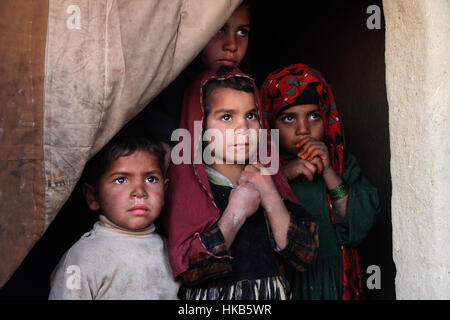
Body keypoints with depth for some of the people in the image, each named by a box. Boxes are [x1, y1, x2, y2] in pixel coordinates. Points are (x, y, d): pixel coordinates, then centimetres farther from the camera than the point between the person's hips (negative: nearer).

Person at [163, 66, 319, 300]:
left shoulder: (267, 177, 4)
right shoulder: (182, 183, -7)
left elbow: (305, 256, -2)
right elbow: (186, 269, -16)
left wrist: (272, 201, -12)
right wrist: (236, 214, -15)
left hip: (272, 292, 3)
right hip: (212, 294, -2)